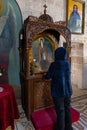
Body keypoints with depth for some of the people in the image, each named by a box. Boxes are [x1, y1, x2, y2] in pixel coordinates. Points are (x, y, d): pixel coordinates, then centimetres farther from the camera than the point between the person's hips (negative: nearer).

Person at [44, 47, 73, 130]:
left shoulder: (54, 64, -16)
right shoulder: (68, 63, 1)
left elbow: (48, 76, -7)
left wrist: (44, 75, 16)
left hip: (58, 91, -5)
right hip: (68, 90, 5)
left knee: (60, 111, 9)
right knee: (68, 109, 19)